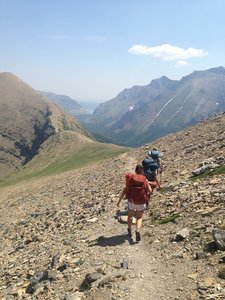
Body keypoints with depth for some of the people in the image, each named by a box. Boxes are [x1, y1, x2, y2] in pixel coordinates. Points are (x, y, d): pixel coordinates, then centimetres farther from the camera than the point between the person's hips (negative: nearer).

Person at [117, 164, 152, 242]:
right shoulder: (145, 180, -5)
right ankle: (137, 231, -9)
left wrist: (119, 201, 3)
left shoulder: (130, 179, -3)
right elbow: (150, 191, -13)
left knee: (130, 215, 27)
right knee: (139, 218, 16)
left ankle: (129, 231, 31)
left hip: (131, 201, 1)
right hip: (141, 203, -1)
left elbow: (124, 191, -5)